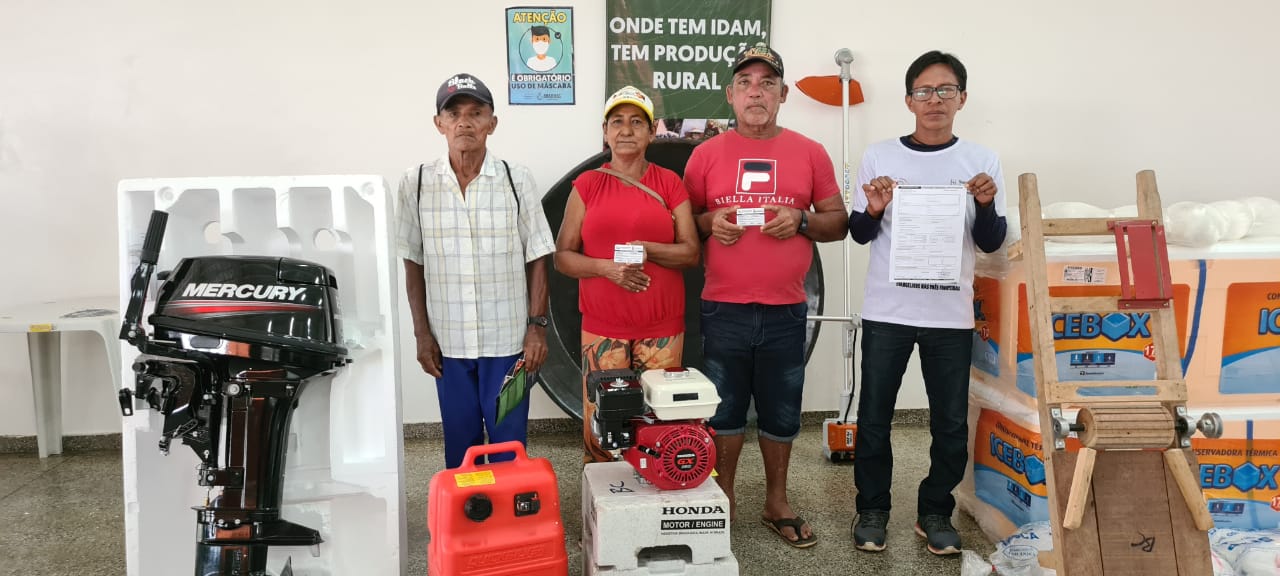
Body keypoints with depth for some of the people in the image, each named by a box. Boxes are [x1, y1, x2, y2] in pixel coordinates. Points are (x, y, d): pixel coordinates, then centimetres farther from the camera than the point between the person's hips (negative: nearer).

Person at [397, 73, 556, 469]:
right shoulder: (416, 183, 0)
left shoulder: (517, 180, -3)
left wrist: (537, 326, -4)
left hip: (508, 340, -1)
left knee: (508, 444, 7)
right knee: (460, 443, 13)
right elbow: (413, 265, 5)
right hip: (448, 342, 1)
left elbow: (537, 260, 1)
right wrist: (422, 333, 3)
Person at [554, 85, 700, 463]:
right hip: (602, 328, 0)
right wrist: (606, 267, -15)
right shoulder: (587, 185, 5)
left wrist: (647, 249, -15)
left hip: (661, 328, 0)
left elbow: (691, 252, 2)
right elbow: (562, 257, 3)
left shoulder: (669, 183, 6)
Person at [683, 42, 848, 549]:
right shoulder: (706, 154, 3)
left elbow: (838, 221, 7)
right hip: (723, 309, 0)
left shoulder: (810, 154, 3)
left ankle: (777, 503, 28)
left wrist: (801, 221, -13)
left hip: (786, 311, 1)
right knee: (724, 410, 10)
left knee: (781, 412, 11)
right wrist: (710, 222, -11)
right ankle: (723, 499, 27)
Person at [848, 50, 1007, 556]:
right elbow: (859, 234, 4)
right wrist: (873, 210, -16)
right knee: (873, 418, 6)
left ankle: (935, 512, 25)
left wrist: (986, 204, -15)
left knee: (951, 423, 7)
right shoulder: (879, 156, 1)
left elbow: (991, 243, 3)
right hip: (886, 310, 0)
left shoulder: (982, 161, 3)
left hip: (951, 313, 1)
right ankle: (872, 509, 22)